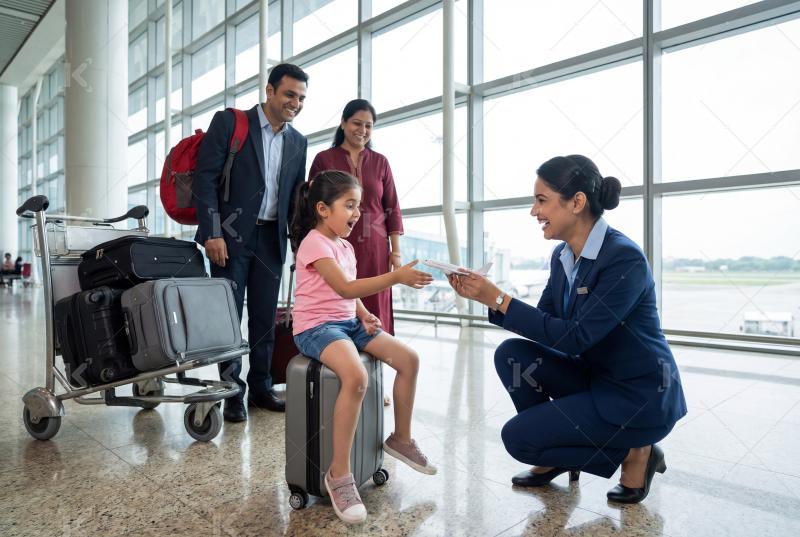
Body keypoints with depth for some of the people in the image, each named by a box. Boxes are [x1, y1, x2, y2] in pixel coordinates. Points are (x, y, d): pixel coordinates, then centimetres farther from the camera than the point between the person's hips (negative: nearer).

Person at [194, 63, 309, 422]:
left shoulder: (297, 142, 12)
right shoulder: (229, 122, -3)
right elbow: (205, 178, -8)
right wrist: (212, 233, -15)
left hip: (271, 239, 4)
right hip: (230, 235, -4)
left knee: (265, 318, 9)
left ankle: (261, 387, 21)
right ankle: (233, 393, 13)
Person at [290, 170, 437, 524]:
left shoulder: (346, 246, 15)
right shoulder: (315, 243, -15)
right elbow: (345, 288, -27)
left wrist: (364, 314, 0)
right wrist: (396, 276, -34)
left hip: (349, 322, 9)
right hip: (316, 327, -9)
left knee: (409, 359, -1)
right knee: (356, 377, -36)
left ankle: (401, 438, 17)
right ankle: (339, 474, -21)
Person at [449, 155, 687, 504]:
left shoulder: (625, 259, -24)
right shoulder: (562, 256, 0)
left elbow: (575, 337, -28)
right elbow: (542, 324, 3)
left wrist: (498, 298, -27)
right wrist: (485, 298, -10)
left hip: (639, 396, -8)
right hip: (593, 376, 8)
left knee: (517, 437, -12)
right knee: (511, 354, -8)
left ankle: (632, 453, 5)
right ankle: (555, 457, 9)